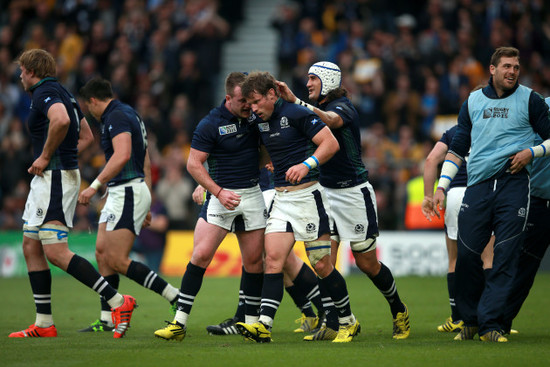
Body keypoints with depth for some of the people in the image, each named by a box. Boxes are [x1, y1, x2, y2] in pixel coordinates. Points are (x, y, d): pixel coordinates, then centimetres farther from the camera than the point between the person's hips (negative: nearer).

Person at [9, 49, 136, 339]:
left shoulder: (44, 93, -12)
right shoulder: (63, 93, 19)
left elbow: (61, 120, -34)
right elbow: (86, 136, 25)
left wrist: (45, 157, -22)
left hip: (55, 177, -11)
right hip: (48, 179, 11)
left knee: (56, 252, -14)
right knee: (31, 247, 11)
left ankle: (117, 301, -17)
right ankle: (44, 323, 11)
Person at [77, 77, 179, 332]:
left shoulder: (116, 117, -13)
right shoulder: (129, 114, 20)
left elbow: (122, 155, -29)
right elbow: (146, 163, 23)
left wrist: (95, 186, -28)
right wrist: (146, 205, 25)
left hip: (128, 192, -11)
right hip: (119, 193, 11)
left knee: (117, 260, -13)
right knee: (102, 252, 9)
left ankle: (178, 299, -12)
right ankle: (107, 319, 10)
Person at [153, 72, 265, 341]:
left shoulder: (254, 116, 4)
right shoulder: (210, 124, -10)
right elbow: (194, 164, -9)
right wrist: (218, 191, -18)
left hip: (253, 195, 4)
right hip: (221, 195, -4)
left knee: (254, 259, 2)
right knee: (201, 255, -12)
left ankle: (252, 322, 12)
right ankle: (180, 321, -7)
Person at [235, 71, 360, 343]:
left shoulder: (296, 113, -11)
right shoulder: (261, 122, 11)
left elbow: (330, 143, -14)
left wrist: (306, 165, -27)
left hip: (308, 195, -7)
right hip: (281, 197, 7)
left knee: (322, 265, -2)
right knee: (273, 257, -8)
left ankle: (348, 322, 14)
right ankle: (264, 325, -15)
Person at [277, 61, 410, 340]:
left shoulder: (343, 108, -15)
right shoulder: (319, 108, 10)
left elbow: (329, 120, -39)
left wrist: (294, 100, -52)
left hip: (354, 192, -7)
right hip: (326, 192, 7)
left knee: (367, 263, 3)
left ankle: (399, 311, 24)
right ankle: (332, 323, -3)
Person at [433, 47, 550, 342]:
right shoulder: (472, 102, 14)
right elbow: (457, 148, 18)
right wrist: (442, 186, 9)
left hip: (513, 183, -2)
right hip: (478, 185, 2)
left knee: (505, 256, -8)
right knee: (466, 255, -3)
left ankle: (489, 324, -6)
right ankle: (469, 321, 13)